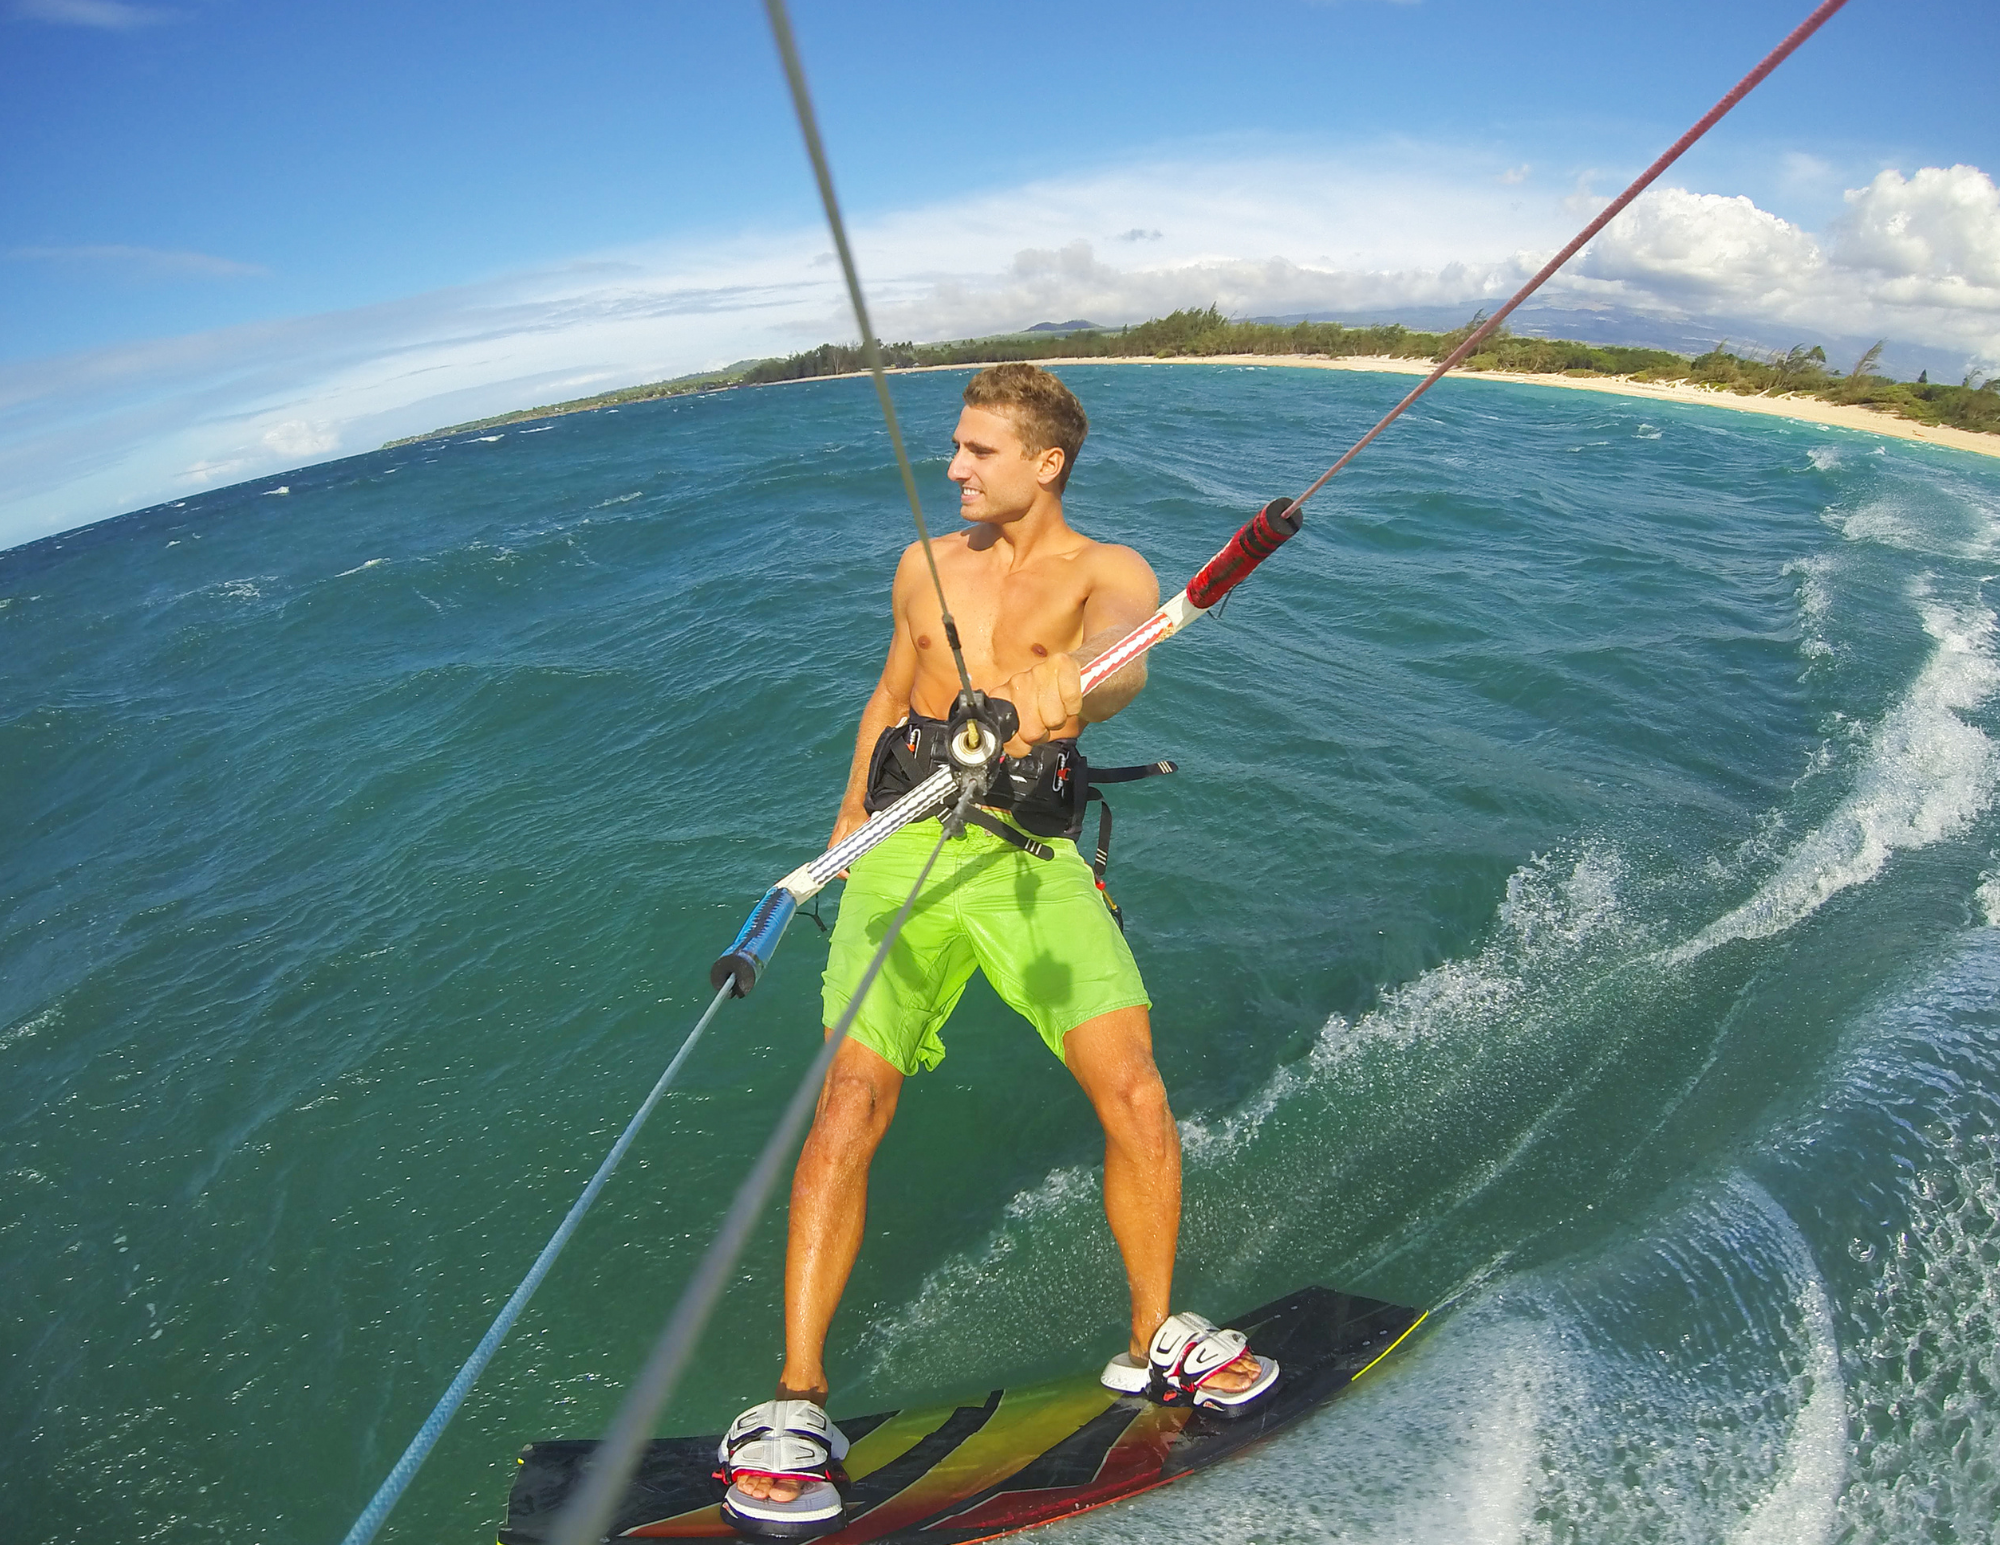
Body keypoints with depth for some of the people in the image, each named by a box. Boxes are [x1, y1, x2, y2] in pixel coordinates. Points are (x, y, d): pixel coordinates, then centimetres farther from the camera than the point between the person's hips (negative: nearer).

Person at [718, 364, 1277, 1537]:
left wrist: (1066, 678, -46)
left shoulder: (1107, 571, 3)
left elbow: (1124, 659, -22)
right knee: (853, 1103, -10)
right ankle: (796, 1400, 6)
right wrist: (849, 819, 21)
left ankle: (1157, 1342, 17)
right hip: (906, 848, 3)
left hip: (1030, 855, -2)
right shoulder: (927, 565, 16)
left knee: (1135, 1096, -10)